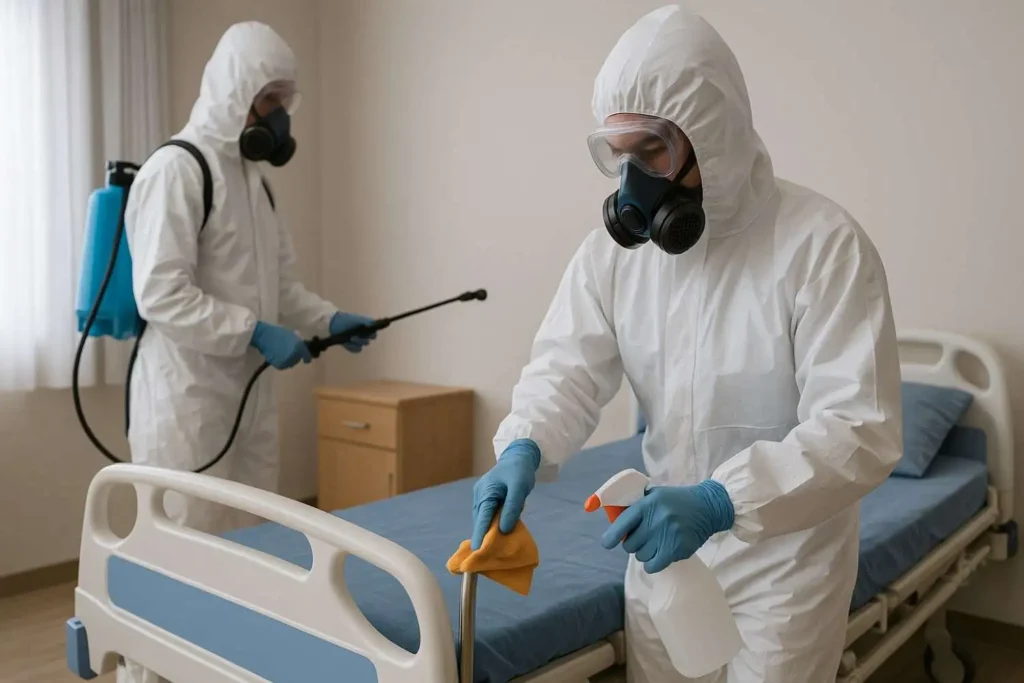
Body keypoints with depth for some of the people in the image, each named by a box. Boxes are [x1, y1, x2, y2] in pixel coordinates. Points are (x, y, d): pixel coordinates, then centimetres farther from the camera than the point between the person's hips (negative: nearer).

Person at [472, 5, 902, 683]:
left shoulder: (823, 243, -22)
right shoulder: (613, 246, -6)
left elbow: (862, 431, -26)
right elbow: (568, 367, -9)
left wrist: (719, 502, -39)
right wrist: (524, 447, -30)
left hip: (783, 557, -4)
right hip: (663, 541, 5)